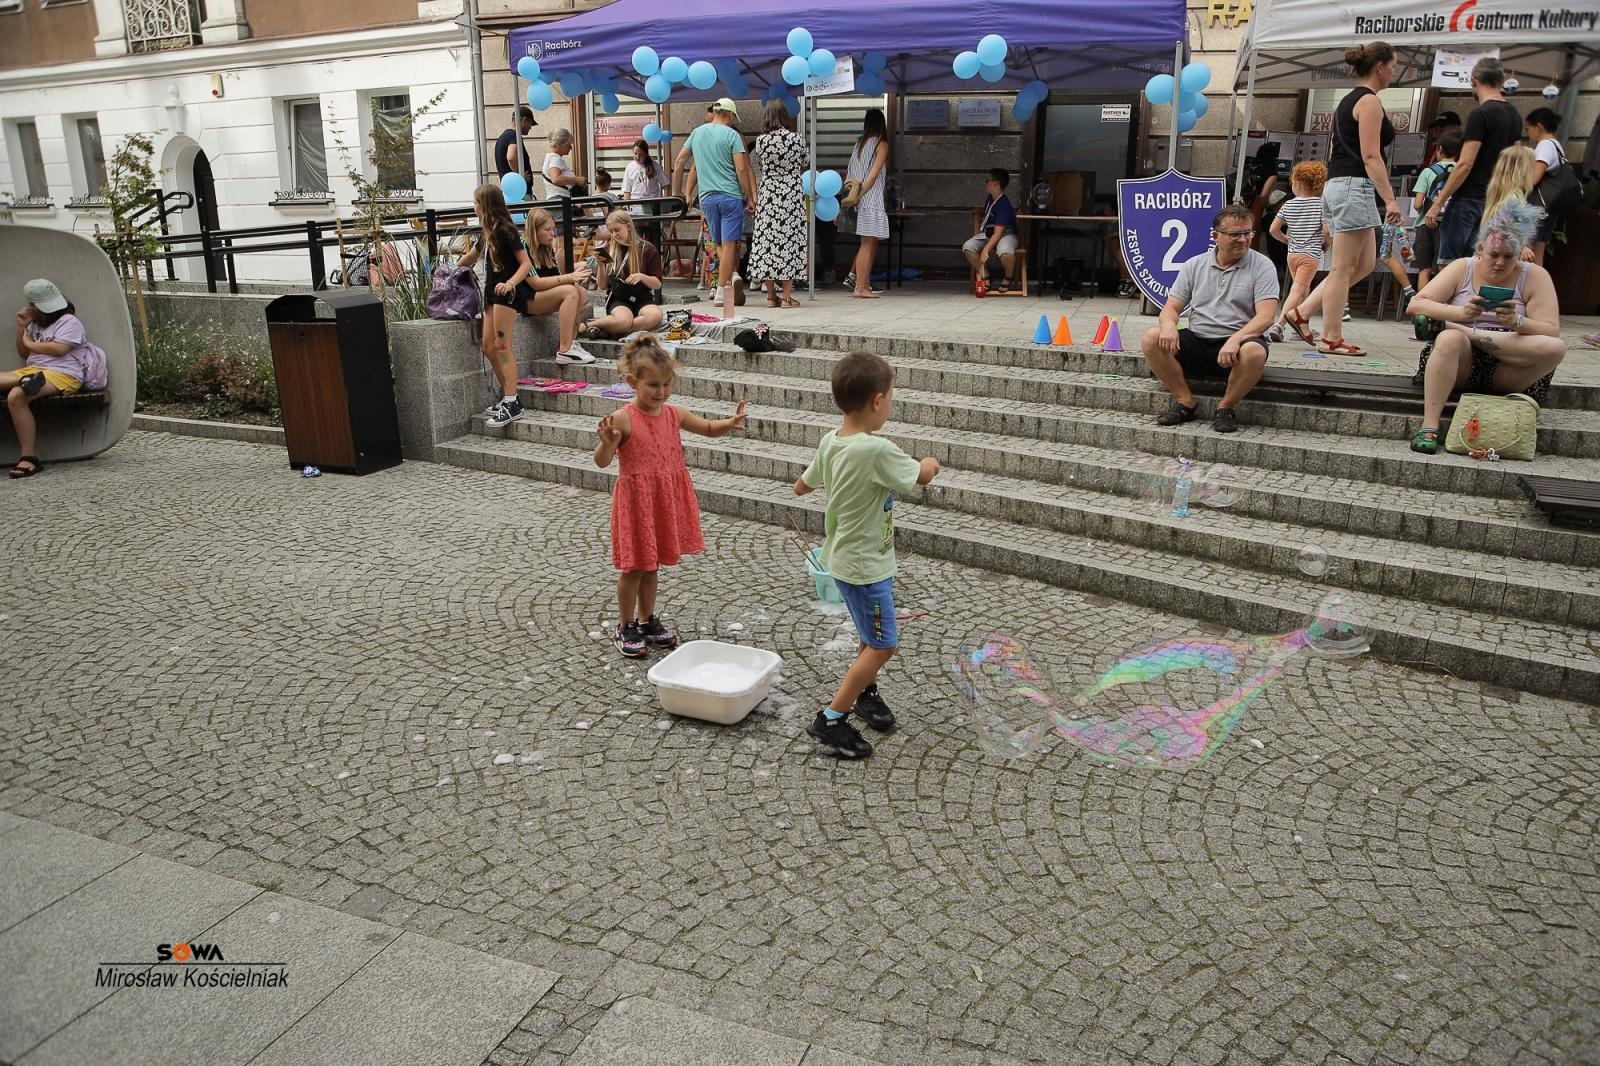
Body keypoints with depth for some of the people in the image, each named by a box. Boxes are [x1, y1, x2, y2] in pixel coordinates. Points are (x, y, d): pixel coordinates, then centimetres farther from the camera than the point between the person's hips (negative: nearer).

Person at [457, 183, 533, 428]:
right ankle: (508, 396, 13)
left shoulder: (505, 230, -12)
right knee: (488, 347, 7)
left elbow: (526, 263, -17)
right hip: (493, 291, 9)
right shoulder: (487, 230, 14)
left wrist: (510, 283, -31)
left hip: (507, 292, -9)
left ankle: (512, 404, -10)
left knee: (502, 346, -11)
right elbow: (473, 256, 32)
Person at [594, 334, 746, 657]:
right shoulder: (623, 418, -16)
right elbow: (602, 462, -16)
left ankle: (647, 620, 33)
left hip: (665, 500, 6)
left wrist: (730, 423, -6)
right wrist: (607, 443, -37)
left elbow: (709, 429, 13)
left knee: (651, 564, 19)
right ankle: (625, 627, 21)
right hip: (635, 499, -5)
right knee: (633, 566, 5)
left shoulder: (674, 414, 1)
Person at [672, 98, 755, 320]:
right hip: (731, 196, -5)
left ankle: (728, 276, 4)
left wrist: (675, 192, 21)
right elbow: (742, 170, -10)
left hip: (707, 197, 5)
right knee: (729, 244, -3)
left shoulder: (697, 132, 12)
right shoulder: (731, 134, -3)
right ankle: (723, 288, -5)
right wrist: (750, 198, -3)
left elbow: (679, 164, 14)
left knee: (719, 243, 16)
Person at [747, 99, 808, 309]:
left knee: (767, 240, 6)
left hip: (767, 196, 1)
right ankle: (787, 295, -1)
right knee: (791, 240, 2)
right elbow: (804, 168, 9)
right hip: (792, 196, -1)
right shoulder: (798, 139, -4)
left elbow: (761, 166, 10)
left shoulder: (761, 141, -3)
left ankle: (771, 295, 7)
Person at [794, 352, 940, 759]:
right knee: (883, 645, 1)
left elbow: (801, 486, 11)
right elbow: (921, 476, -11)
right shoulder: (878, 451, -28)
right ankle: (830, 719, 5)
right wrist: (930, 463, 11)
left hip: (844, 556, 8)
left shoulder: (830, 441, -4)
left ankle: (865, 692, 43)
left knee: (872, 636, 24)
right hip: (865, 564, -8)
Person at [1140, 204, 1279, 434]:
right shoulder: (1194, 265, 11)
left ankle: (1226, 407, -11)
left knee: (1254, 351, -38)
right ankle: (1185, 402, -9)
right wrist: (1169, 324, -18)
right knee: (1152, 338, -21)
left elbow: (1265, 315, -10)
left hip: (1236, 345, -3)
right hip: (1196, 342, 3)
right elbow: (1172, 307, 8)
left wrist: (1235, 339, -29)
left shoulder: (1261, 266, 1)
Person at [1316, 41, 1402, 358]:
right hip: (1355, 187, -10)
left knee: (1364, 264, 12)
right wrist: (1390, 199, -17)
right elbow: (1371, 156, -15)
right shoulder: (1370, 101, -8)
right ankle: (1331, 339, -3)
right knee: (1343, 268, -6)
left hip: (1339, 185, 10)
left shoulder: (1348, 100, 20)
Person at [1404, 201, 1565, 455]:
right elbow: (1415, 305, -8)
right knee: (1450, 338, -34)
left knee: (1557, 348, -27)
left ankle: (1470, 333, -15)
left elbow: (1552, 333, -5)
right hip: (1462, 367, -1)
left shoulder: (1535, 277, 4)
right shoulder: (1462, 268, 5)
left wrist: (1516, 322, -26)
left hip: (1509, 372, 1)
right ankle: (1429, 427, -38)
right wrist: (1460, 313, -25)